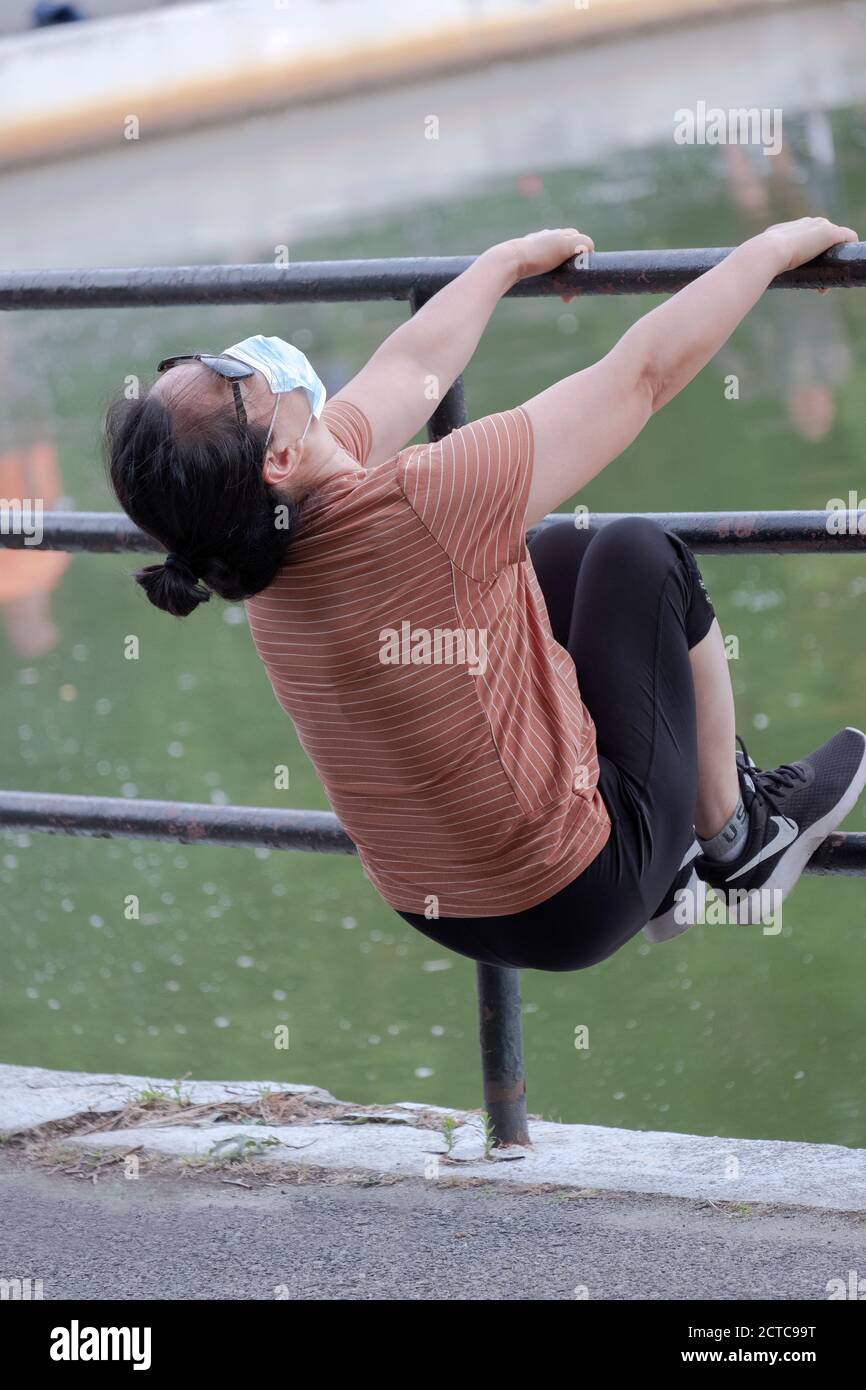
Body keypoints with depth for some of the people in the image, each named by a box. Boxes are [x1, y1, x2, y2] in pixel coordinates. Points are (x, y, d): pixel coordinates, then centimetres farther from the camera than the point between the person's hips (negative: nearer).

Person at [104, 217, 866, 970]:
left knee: (564, 549, 21)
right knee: (641, 554, 8)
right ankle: (740, 841, 24)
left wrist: (509, 260, 24)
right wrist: (775, 248, -8)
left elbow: (413, 364, 8)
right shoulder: (415, 509, -32)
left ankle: (663, 880, 28)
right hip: (578, 906, -7)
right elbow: (644, 372, -22)